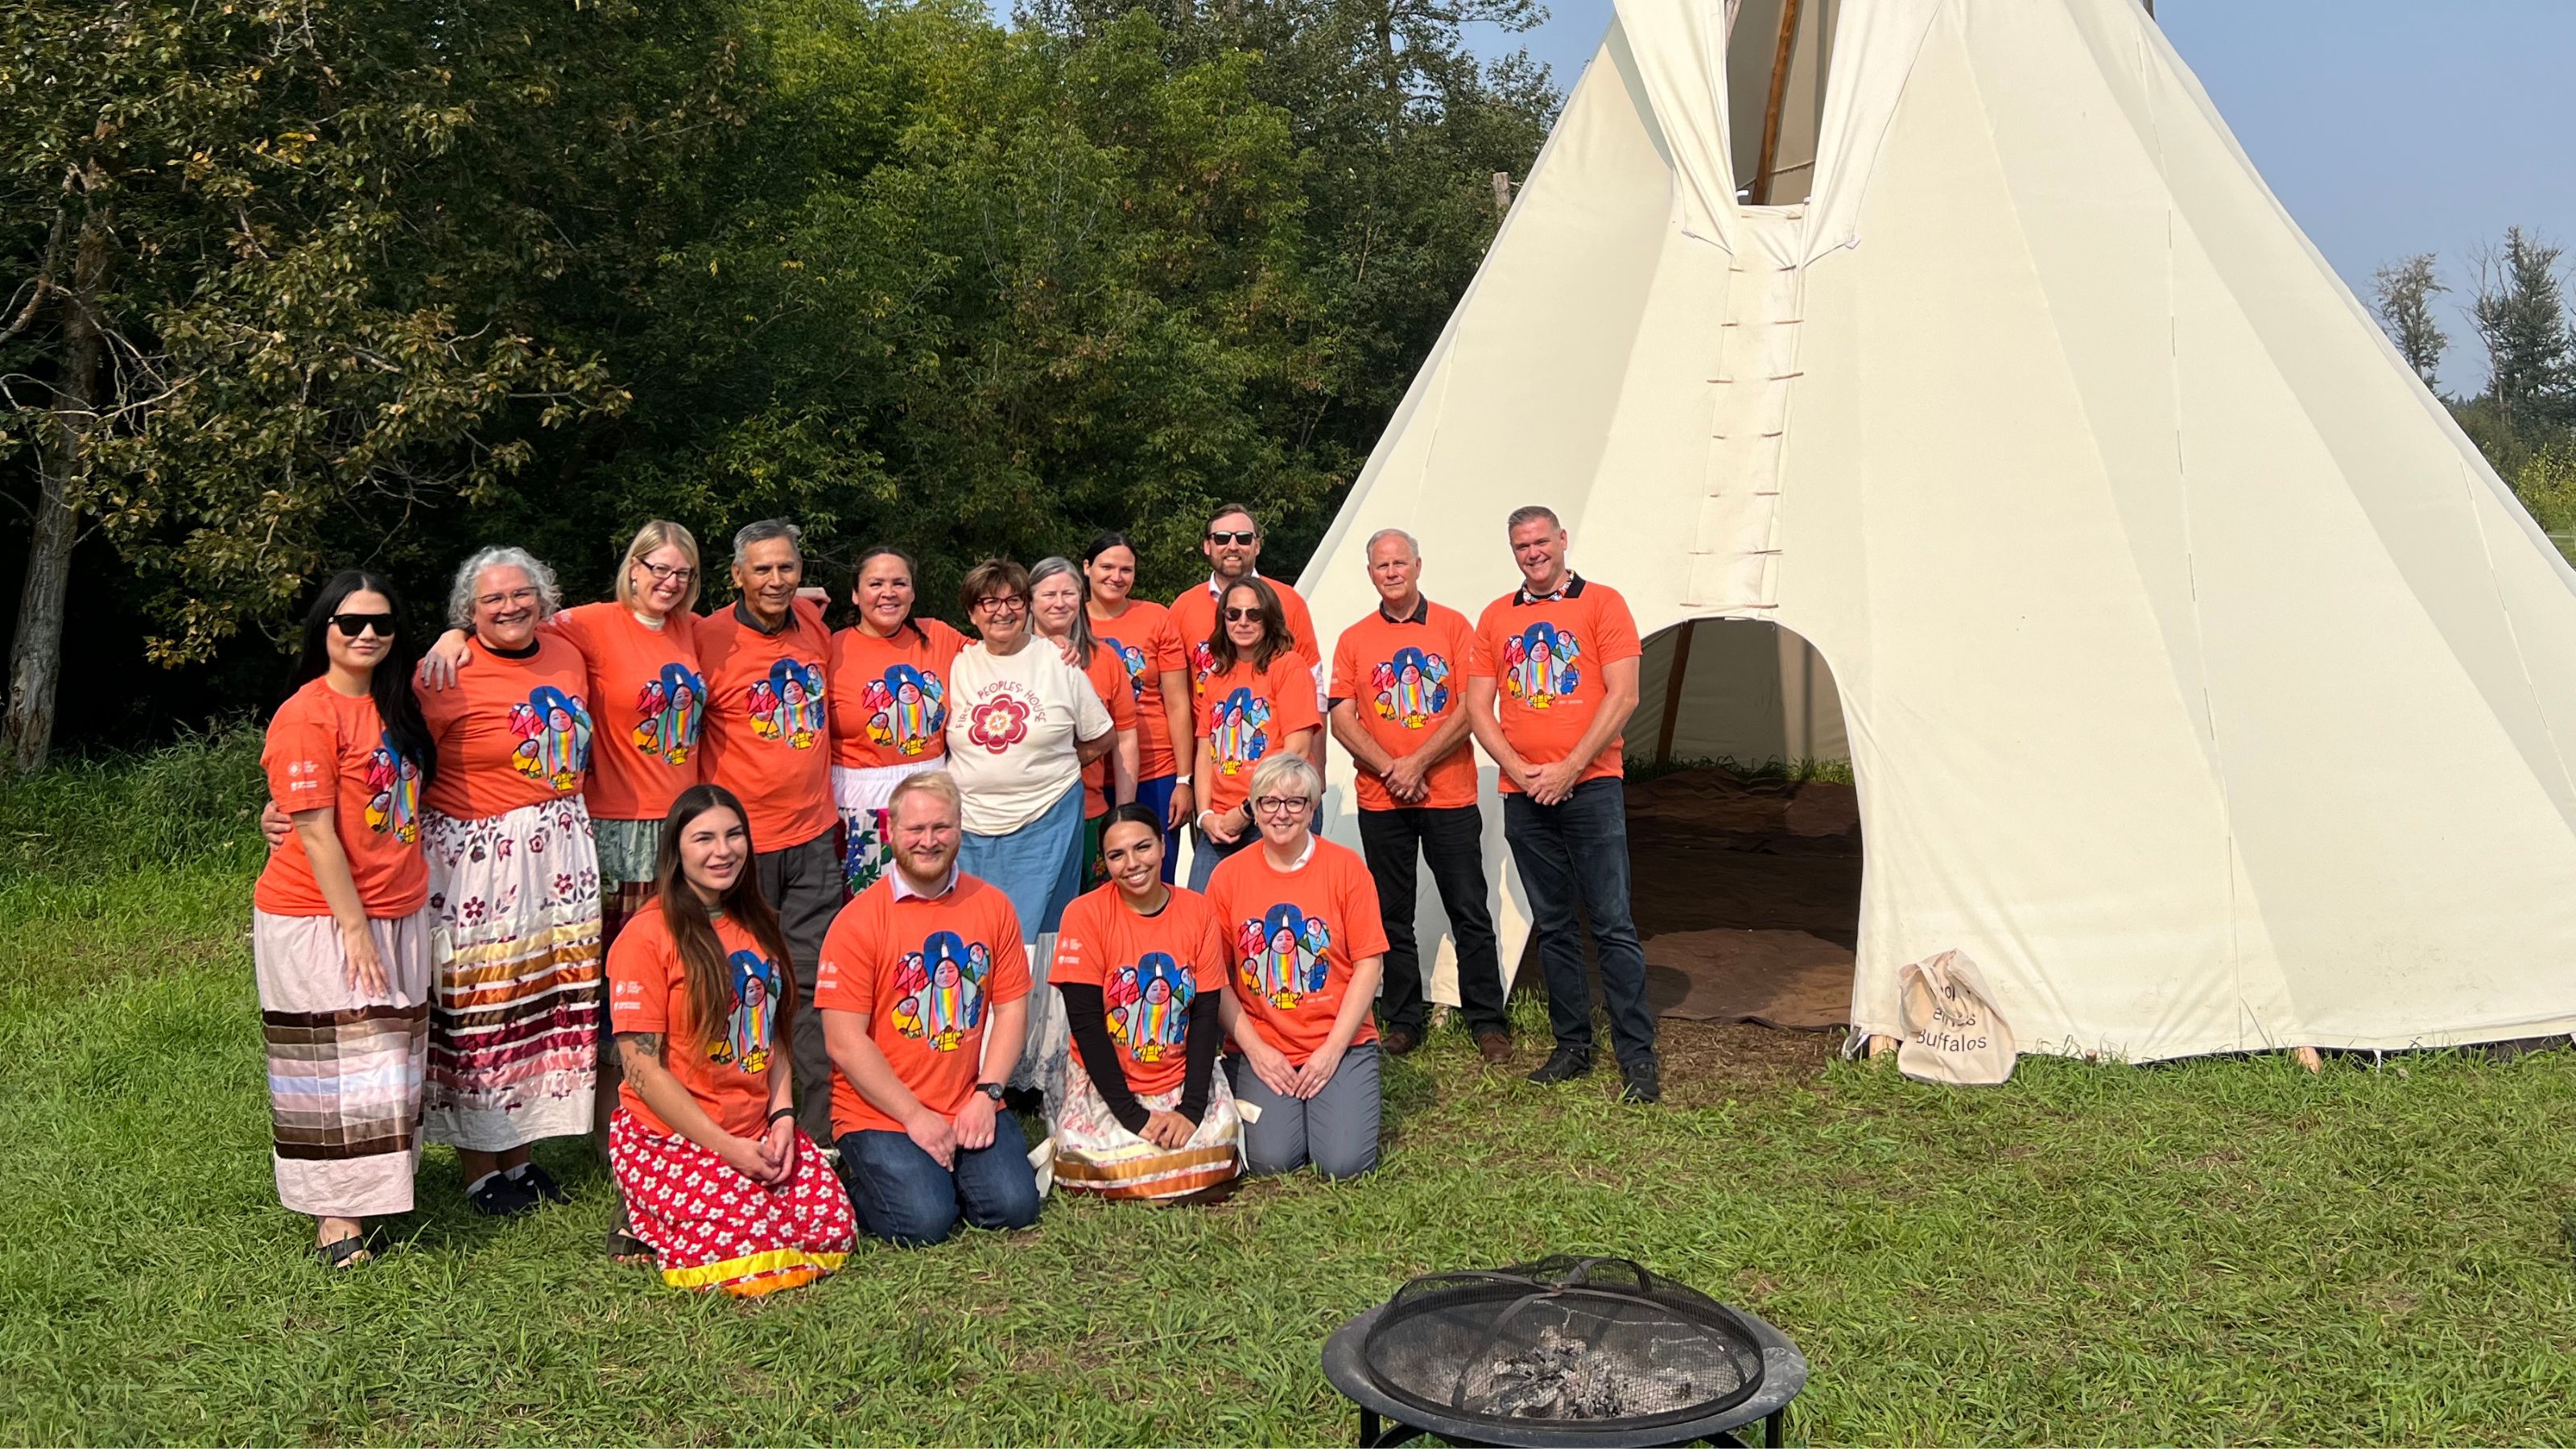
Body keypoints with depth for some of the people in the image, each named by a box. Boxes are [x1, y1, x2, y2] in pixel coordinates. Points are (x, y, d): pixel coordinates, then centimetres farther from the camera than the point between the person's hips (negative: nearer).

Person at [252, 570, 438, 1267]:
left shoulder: (394, 703, 9)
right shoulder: (306, 714, -13)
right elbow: (316, 833, -16)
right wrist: (354, 927, -17)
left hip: (399, 913, 7)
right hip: (319, 919, -7)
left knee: (388, 1060, 12)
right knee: (335, 1064, -2)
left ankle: (377, 1184, 23)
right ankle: (335, 1218, 6)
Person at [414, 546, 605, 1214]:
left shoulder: (567, 655, 10)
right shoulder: (449, 677, -11)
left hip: (560, 854, 6)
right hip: (478, 858, -6)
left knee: (550, 999, 10)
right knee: (480, 1010, -1)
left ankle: (521, 1155, 23)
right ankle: (480, 1172, 13)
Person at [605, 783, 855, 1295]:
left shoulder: (758, 927, 12)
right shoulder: (647, 937, -11)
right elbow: (642, 1068, -14)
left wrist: (782, 1117, -2)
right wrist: (727, 1147, -16)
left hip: (758, 1133, 7)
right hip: (668, 1138, -7)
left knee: (834, 1229, -10)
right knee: (743, 1250, -23)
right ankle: (646, 1227, 8)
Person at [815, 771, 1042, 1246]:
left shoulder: (992, 906, 5)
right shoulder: (858, 921, -9)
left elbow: (1012, 1008, 5)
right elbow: (845, 1043, -11)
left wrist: (986, 1095, -7)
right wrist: (914, 1116, -12)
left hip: (972, 1108, 4)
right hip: (879, 1113, -3)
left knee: (1014, 1206, -13)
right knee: (925, 1221, -20)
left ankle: (941, 1170, 17)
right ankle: (859, 1179, 12)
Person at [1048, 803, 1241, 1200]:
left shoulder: (1199, 911, -1)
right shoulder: (1085, 915, -10)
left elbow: (1206, 1015, -3)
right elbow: (1086, 1023, -12)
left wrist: (1192, 1108, -15)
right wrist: (1133, 1115, -18)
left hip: (1183, 1078, 2)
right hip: (1106, 1082, -2)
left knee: (1213, 1145, -24)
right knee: (1117, 1163, -26)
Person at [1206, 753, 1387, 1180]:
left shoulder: (1345, 867, -3)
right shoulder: (1229, 875, 0)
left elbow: (1368, 964, -5)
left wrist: (1332, 1049, -11)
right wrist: (1254, 1048, -8)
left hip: (1340, 1042, 0)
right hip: (1264, 1046, 1)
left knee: (1344, 1162, -16)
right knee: (1270, 1159, -17)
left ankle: (1332, 1100, 17)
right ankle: (1285, 1102, 16)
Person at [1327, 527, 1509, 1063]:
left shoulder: (1452, 627, 2)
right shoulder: (1353, 640, 7)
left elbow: (1469, 708, -5)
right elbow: (1342, 718, 0)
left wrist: (1418, 762, -13)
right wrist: (1390, 768, -13)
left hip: (1450, 796, -2)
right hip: (1380, 802, 2)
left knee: (1470, 913, 1)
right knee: (1393, 917, 8)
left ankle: (1488, 1023, 9)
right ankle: (1401, 1021, 19)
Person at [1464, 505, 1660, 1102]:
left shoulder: (1602, 603, 1)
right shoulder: (1496, 617, 12)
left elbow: (1623, 696, -7)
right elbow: (1478, 707, 9)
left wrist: (1569, 770, -12)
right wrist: (1519, 770, -6)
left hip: (1590, 786, -4)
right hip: (1523, 796, 4)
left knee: (1612, 924, -6)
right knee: (1553, 927, 10)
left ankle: (1638, 1057, -1)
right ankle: (1572, 1046, 19)